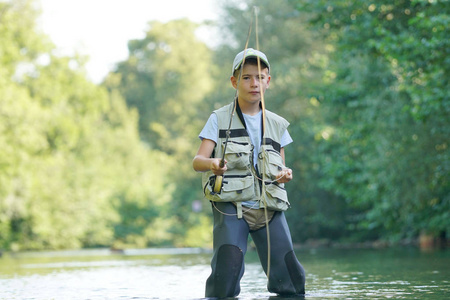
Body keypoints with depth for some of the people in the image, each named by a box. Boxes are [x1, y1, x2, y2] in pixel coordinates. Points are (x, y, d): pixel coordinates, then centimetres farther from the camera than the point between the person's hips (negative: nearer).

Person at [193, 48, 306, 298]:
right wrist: (212, 163, -26)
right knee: (225, 279, -20)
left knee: (290, 278, -9)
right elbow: (197, 161, -2)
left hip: (269, 207, 3)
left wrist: (285, 174, -3)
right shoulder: (219, 119, 6)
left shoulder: (277, 125, 18)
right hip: (231, 205, -3)